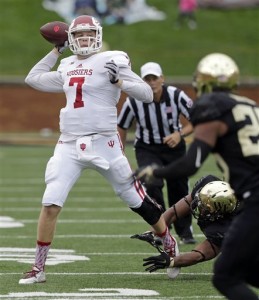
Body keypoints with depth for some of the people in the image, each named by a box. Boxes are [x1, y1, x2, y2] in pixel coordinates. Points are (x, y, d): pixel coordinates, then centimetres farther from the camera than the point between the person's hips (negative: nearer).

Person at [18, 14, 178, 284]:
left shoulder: (110, 62, -4)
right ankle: (38, 268, -1)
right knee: (50, 204, -8)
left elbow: (147, 94, -6)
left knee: (137, 200, 4)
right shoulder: (68, 68, 13)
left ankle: (170, 246, 26)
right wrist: (56, 50, 24)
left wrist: (118, 81, -19)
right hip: (69, 145, 4)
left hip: (103, 144, -4)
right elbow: (33, 79, 27)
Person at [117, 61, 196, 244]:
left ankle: (185, 231, 29)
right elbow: (122, 129, -5)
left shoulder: (176, 96, -21)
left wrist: (180, 134, -32)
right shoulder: (134, 102, -20)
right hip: (147, 149, -1)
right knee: (153, 185, -24)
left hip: (174, 147, 1)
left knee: (179, 189, 7)